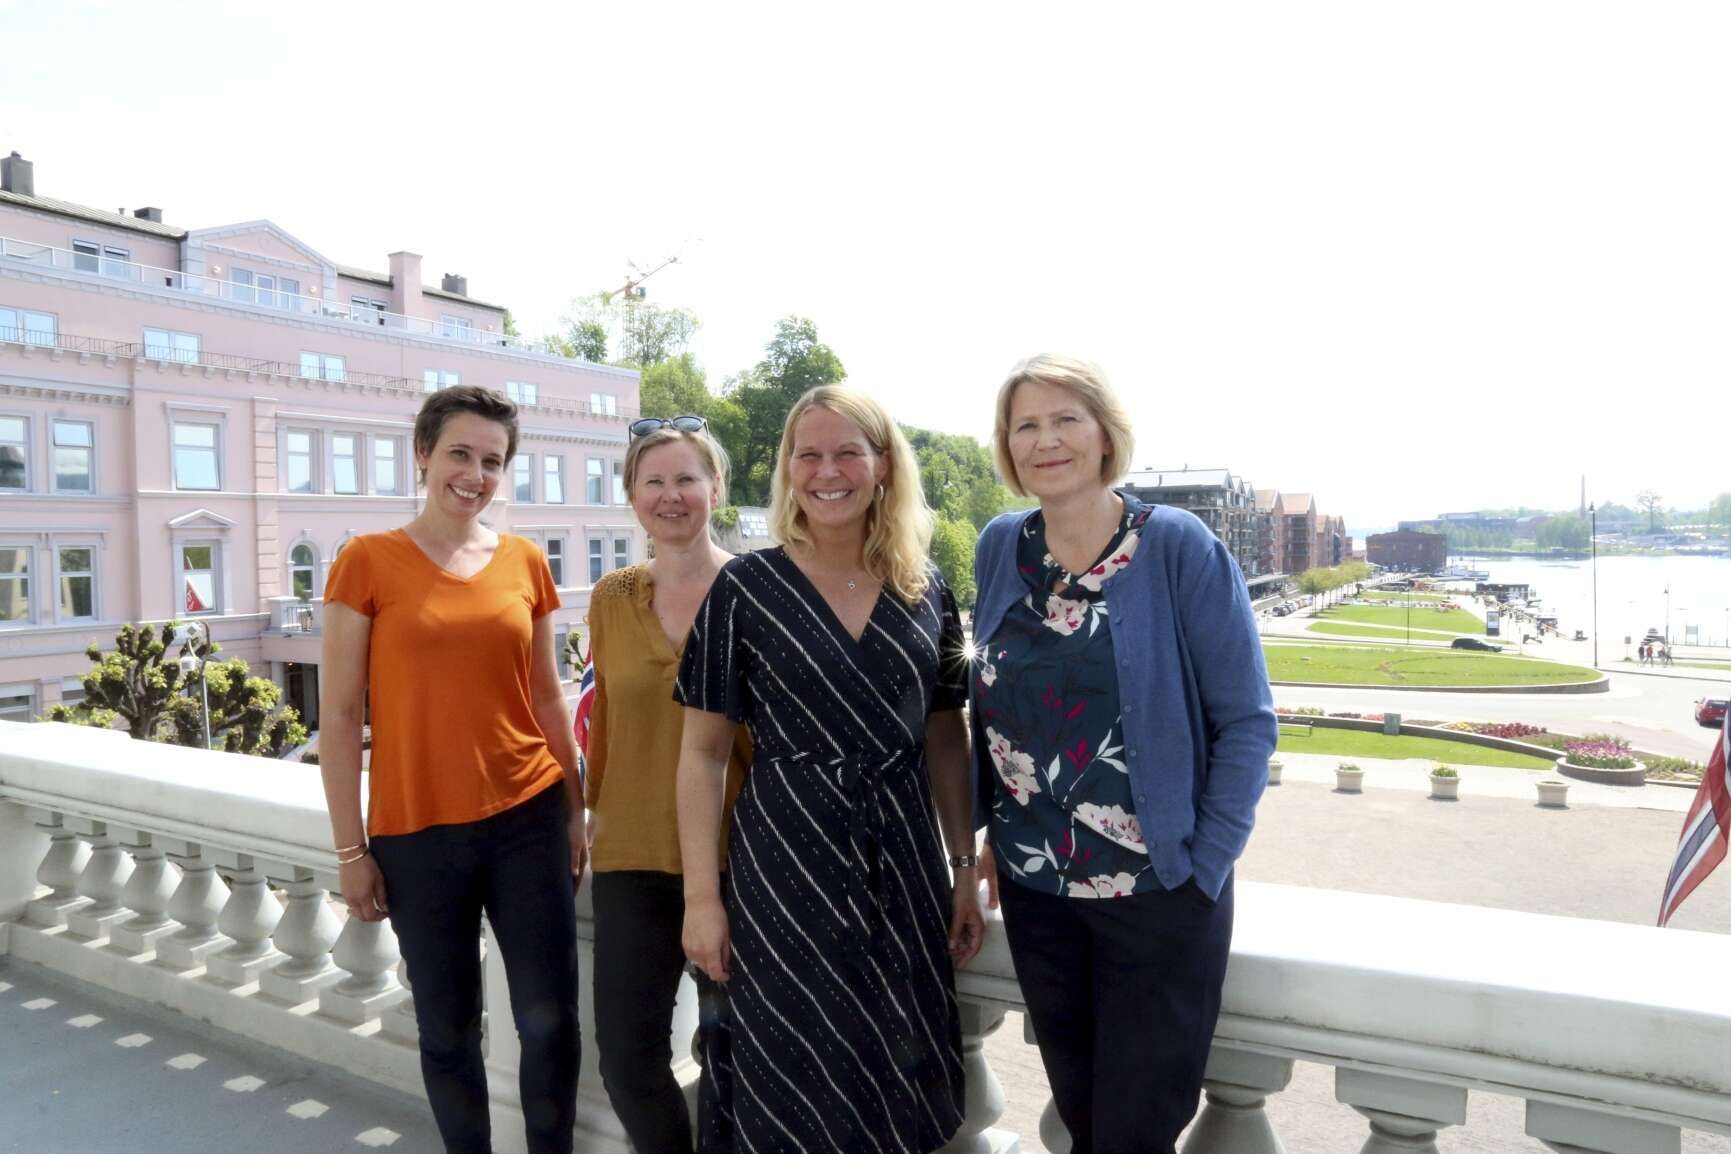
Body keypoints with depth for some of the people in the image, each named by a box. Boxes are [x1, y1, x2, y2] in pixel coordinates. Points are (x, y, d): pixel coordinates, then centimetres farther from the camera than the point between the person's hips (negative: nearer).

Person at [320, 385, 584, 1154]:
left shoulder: (525, 562, 4)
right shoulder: (368, 561, -4)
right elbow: (339, 716, -3)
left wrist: (576, 809, 10)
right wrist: (351, 849, -4)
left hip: (528, 818, 2)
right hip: (416, 832, -2)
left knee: (550, 1018, 6)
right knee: (448, 1027, 12)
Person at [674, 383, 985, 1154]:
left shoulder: (925, 591, 2)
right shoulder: (745, 587, -6)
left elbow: (946, 740, 8)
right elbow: (703, 750, -5)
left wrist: (966, 867, 6)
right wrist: (701, 893, -8)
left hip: (905, 861, 3)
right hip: (785, 865, -2)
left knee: (906, 1073, 15)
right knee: (797, 1087, 11)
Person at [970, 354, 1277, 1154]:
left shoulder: (1179, 547, -12)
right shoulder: (1000, 548, 0)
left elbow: (1247, 721, -9)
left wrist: (1205, 865, -12)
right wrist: (987, 834, 7)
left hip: (1157, 890, -3)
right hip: (1033, 888, 4)